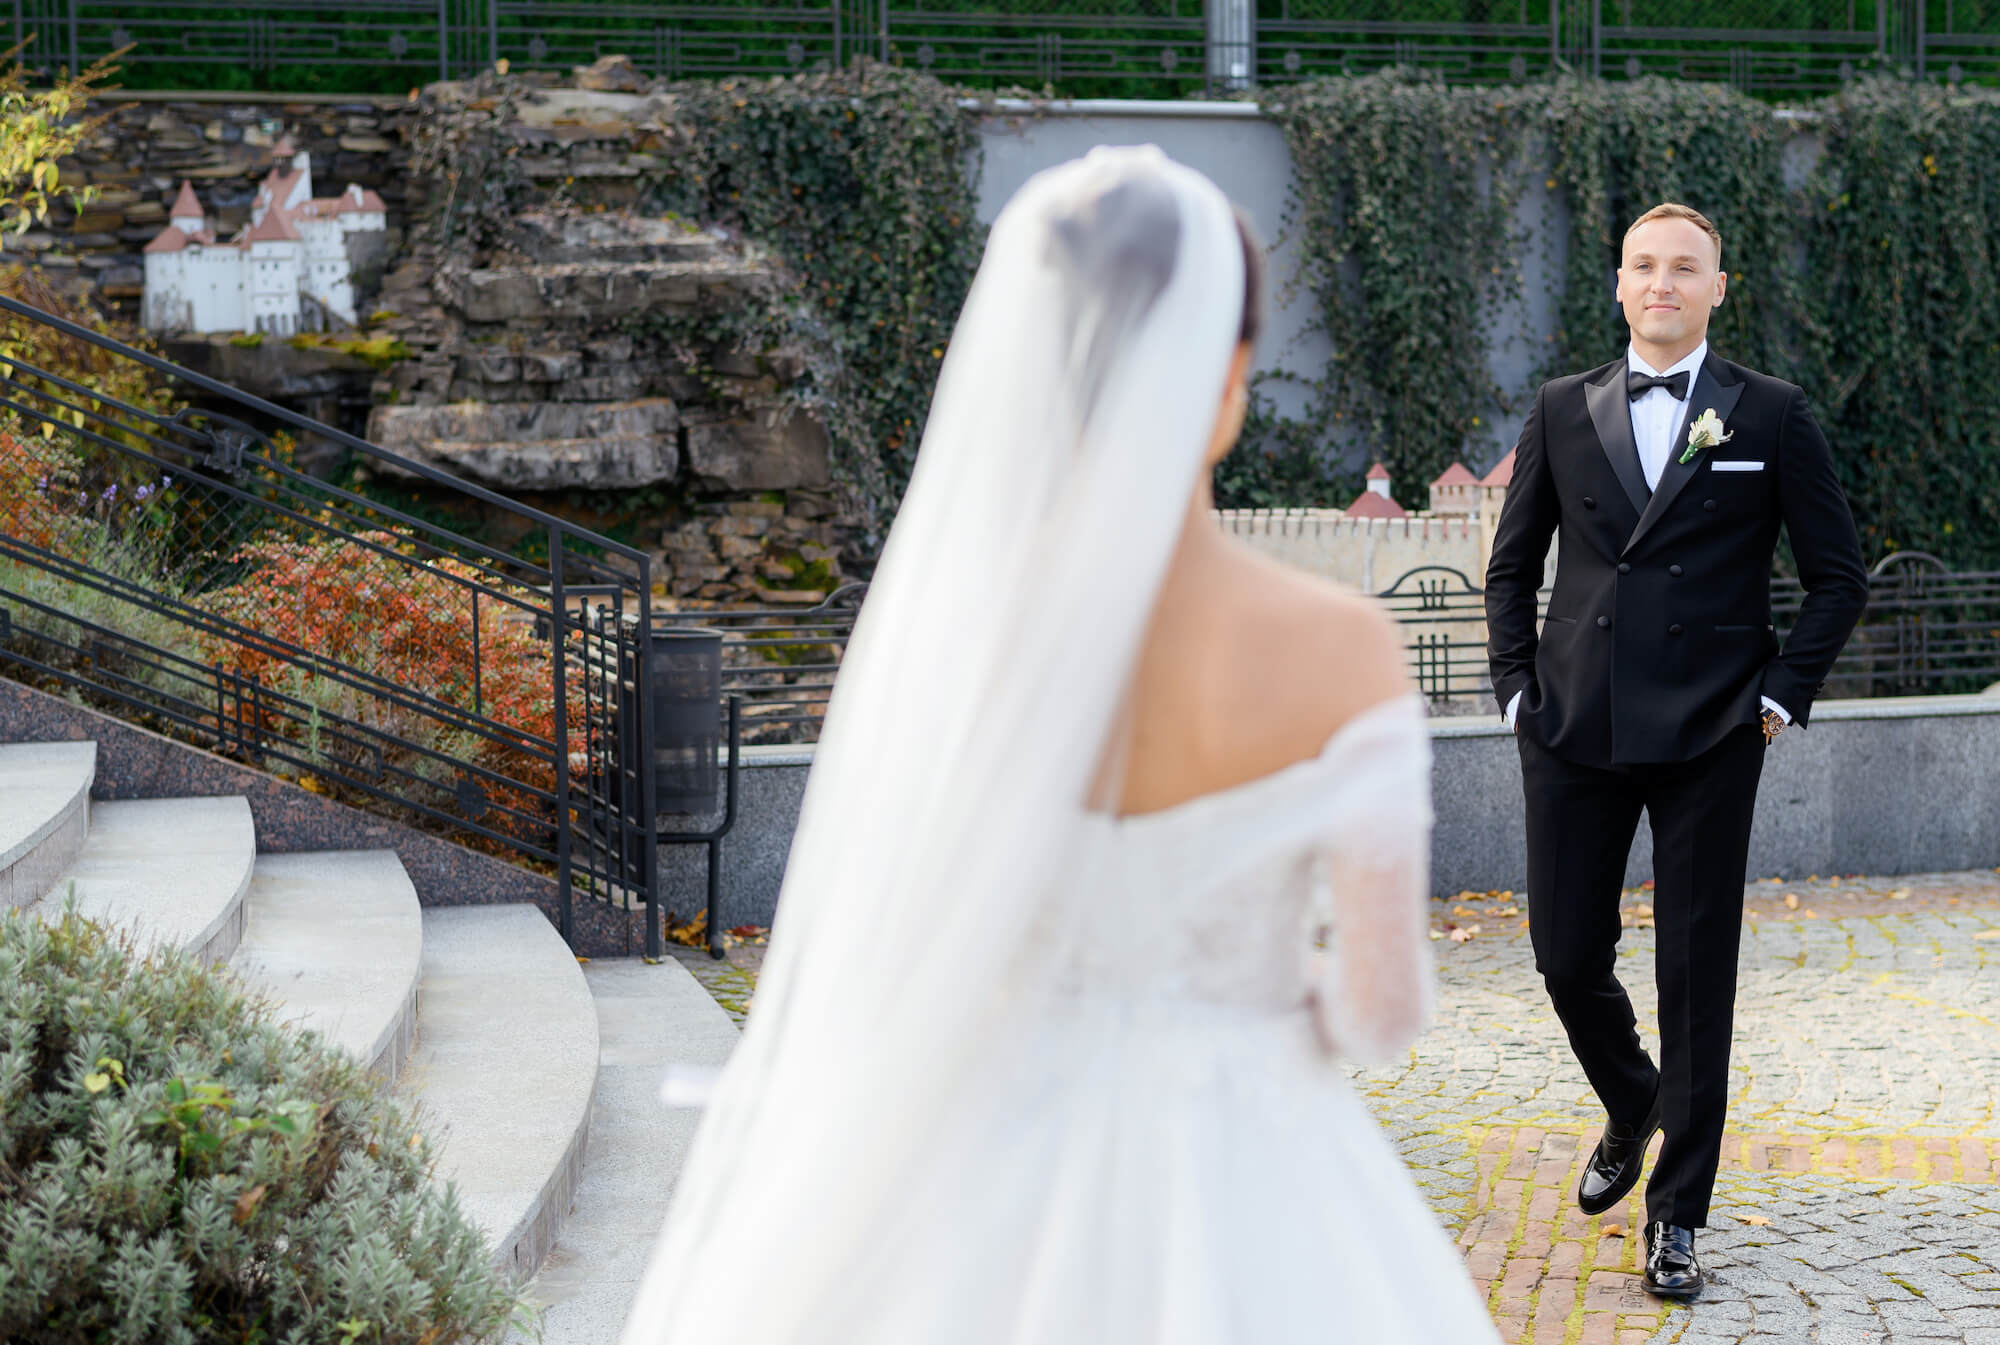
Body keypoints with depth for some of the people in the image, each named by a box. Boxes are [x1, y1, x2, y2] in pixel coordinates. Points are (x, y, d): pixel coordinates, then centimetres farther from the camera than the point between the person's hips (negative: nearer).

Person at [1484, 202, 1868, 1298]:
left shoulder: (1771, 416, 2)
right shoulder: (1562, 412, 9)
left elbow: (1837, 574, 6)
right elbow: (1512, 563, 17)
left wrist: (1781, 694, -3)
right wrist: (1517, 684, 7)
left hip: (1710, 739, -2)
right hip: (1575, 733, 2)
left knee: (1697, 971, 0)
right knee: (1566, 956, 5)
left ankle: (1677, 1215, 10)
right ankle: (1632, 1109, 37)